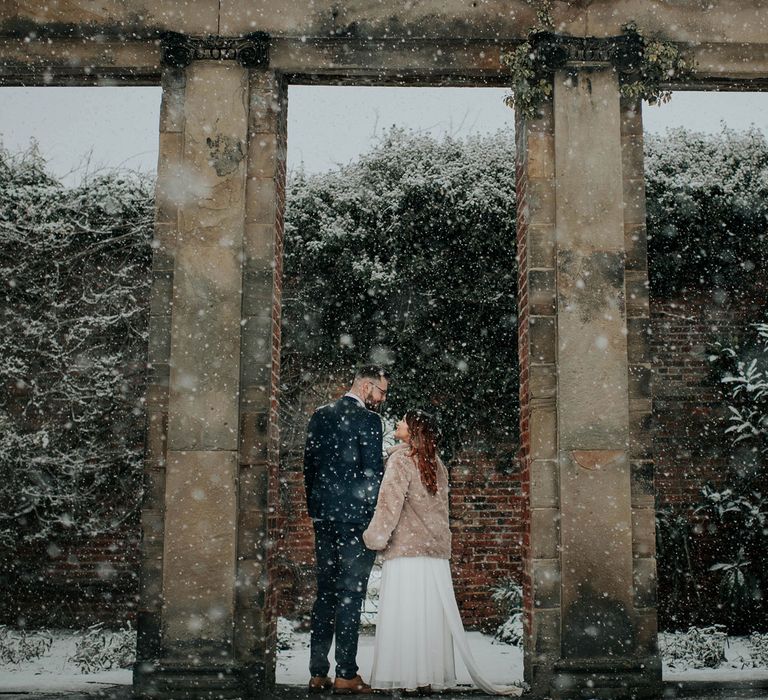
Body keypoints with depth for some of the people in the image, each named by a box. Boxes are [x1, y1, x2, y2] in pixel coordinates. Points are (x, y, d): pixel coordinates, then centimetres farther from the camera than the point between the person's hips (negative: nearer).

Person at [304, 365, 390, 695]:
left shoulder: (320, 415, 10)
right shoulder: (368, 420, -10)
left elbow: (309, 466, 14)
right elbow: (373, 473, -13)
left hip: (323, 516, 7)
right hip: (356, 516, -6)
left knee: (325, 593, 11)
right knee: (350, 594, -2)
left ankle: (318, 673, 13)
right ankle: (346, 674, 0)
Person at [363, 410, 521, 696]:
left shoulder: (401, 459, -6)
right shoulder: (436, 465, 14)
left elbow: (390, 501, -11)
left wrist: (376, 537, -6)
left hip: (406, 549, -6)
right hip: (436, 554, 6)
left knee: (406, 616, -4)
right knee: (430, 616, 7)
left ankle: (413, 680, -6)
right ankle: (430, 677, 8)